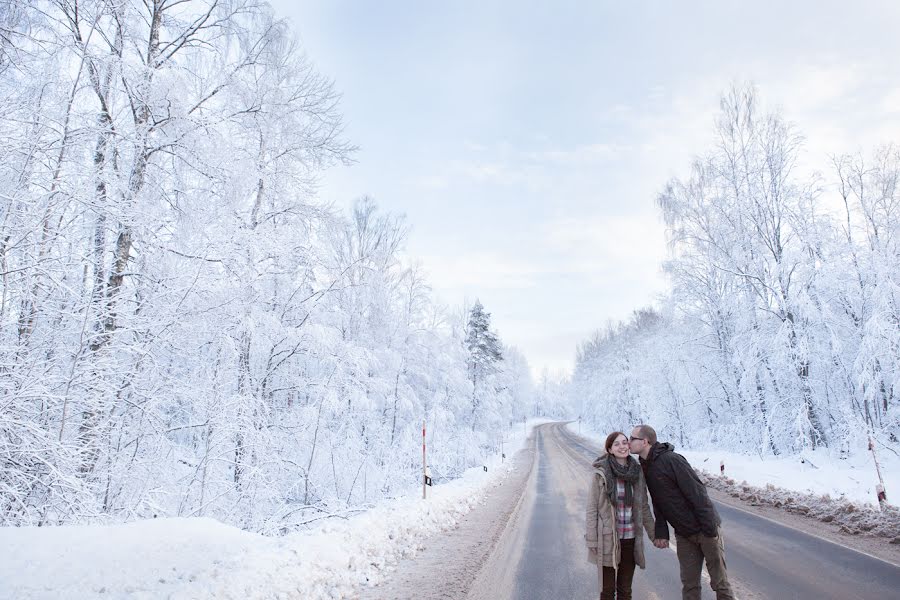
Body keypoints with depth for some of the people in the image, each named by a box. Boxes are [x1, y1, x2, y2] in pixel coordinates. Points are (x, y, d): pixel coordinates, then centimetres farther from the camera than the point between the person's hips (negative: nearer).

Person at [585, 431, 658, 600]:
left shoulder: (637, 473, 0)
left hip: (630, 539, 4)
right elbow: (592, 508, -9)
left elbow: (643, 507, 10)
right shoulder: (600, 473, -13)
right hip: (607, 540, -4)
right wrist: (591, 541, -10)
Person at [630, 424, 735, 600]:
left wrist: (710, 529, -22)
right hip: (683, 535, 7)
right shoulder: (646, 467, 5)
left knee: (720, 582, 4)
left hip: (706, 528, -7)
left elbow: (698, 493, -21)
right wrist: (661, 532, 2)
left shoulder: (671, 460, -20)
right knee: (689, 584, 9)